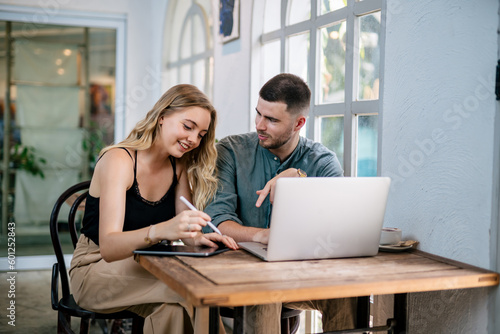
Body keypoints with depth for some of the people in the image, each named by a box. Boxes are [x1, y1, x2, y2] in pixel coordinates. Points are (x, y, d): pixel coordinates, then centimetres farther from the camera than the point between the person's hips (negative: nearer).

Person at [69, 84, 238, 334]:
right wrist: (160, 231, -48)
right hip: (97, 268, -6)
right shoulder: (119, 160, -17)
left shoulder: (179, 167, 5)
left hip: (145, 267, 6)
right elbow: (108, 247, -29)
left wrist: (198, 238, -25)